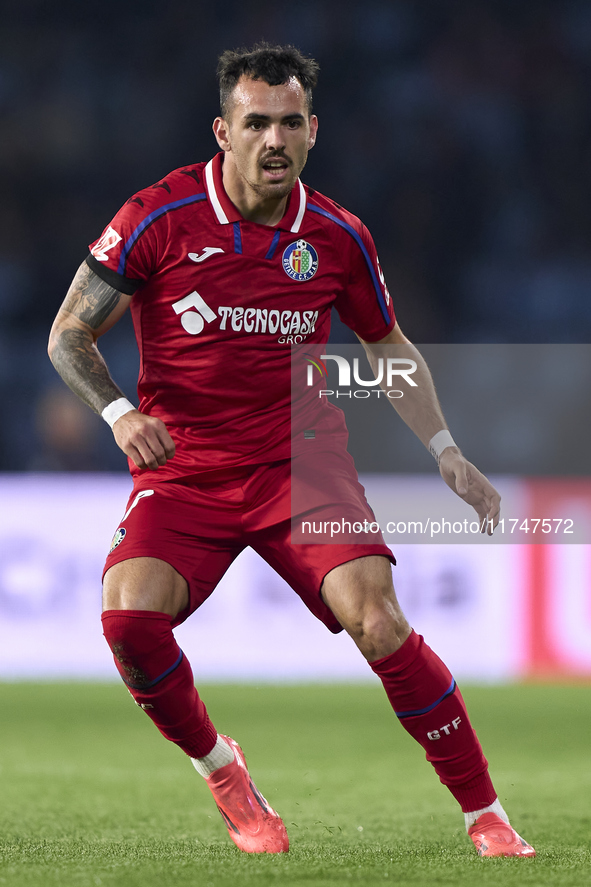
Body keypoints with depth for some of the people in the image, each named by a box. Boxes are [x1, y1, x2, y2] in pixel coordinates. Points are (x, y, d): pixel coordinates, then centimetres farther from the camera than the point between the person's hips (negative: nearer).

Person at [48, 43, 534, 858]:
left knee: (379, 621, -21)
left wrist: (446, 451, 9)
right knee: (130, 615, -27)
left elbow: (390, 347, 18)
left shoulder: (338, 237, 1)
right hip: (181, 474, -1)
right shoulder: (160, 218, -8)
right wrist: (119, 412, -21)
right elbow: (69, 337, -3)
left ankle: (486, 818, -8)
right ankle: (218, 769, 1)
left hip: (301, 462, 1)